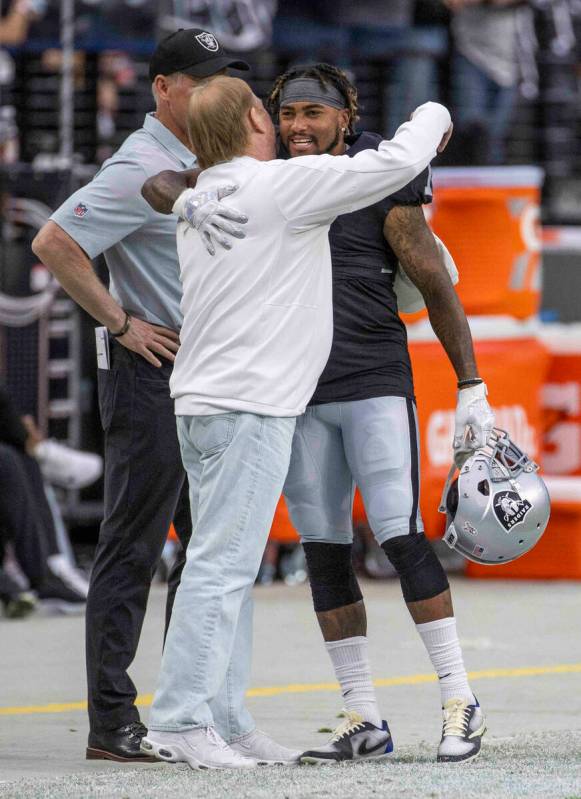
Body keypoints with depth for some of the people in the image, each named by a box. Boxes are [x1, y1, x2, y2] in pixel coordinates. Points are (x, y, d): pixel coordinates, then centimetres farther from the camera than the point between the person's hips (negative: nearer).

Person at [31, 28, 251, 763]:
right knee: (133, 549, -6)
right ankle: (111, 723, -3)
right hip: (151, 375, -9)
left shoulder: (206, 163, 13)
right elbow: (53, 243, -22)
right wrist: (120, 323, -17)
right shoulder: (141, 170, -15)